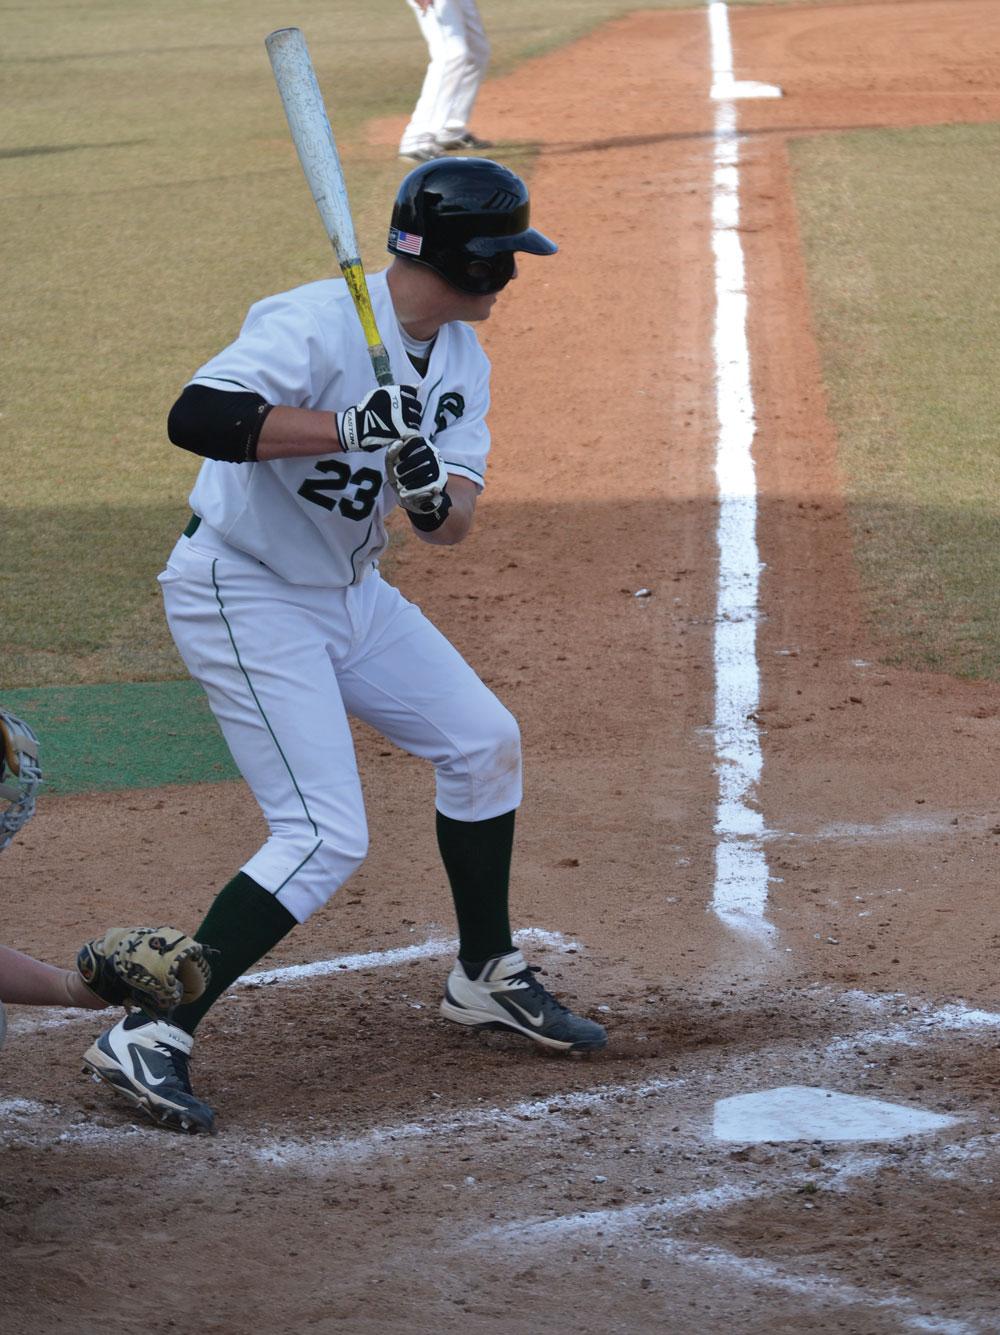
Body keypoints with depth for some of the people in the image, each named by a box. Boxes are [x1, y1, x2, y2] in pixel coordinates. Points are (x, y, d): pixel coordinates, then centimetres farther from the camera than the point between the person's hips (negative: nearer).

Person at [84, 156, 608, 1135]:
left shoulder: (459, 358, 3)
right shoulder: (320, 325, -24)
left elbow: (454, 523, -4)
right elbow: (196, 416, -38)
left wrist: (433, 497, -28)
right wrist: (349, 429, -43)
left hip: (348, 592, 9)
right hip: (242, 597, -9)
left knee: (484, 745, 15)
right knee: (325, 839, -17)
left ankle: (486, 978, 33)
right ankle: (152, 1036, -15)